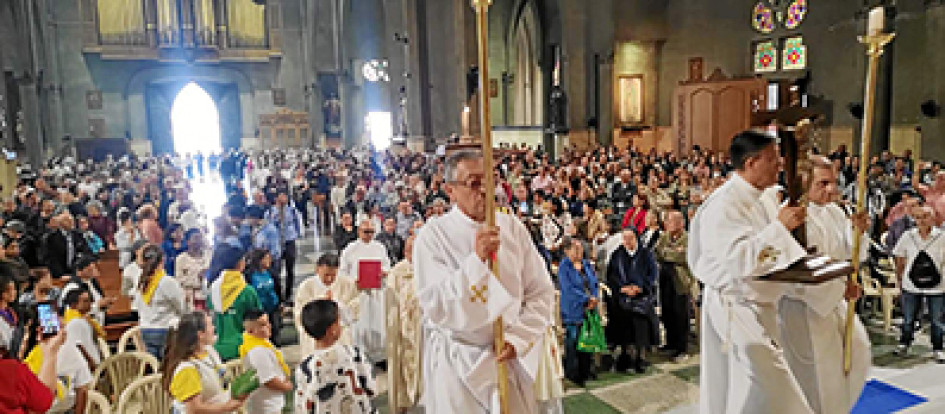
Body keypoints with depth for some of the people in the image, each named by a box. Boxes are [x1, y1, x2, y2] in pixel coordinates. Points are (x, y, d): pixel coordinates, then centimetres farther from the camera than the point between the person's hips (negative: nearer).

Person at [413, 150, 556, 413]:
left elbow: (541, 294, 0)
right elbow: (435, 308, -19)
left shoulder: (513, 227, -2)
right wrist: (476, 260, -28)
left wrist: (517, 339, -12)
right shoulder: (432, 236, -12)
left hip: (509, 358, 3)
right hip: (456, 365, -3)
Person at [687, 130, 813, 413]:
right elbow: (738, 259, -28)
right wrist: (779, 226, -26)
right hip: (736, 308, -10)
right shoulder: (724, 203, -19)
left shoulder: (751, 199, 11)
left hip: (757, 309, 10)